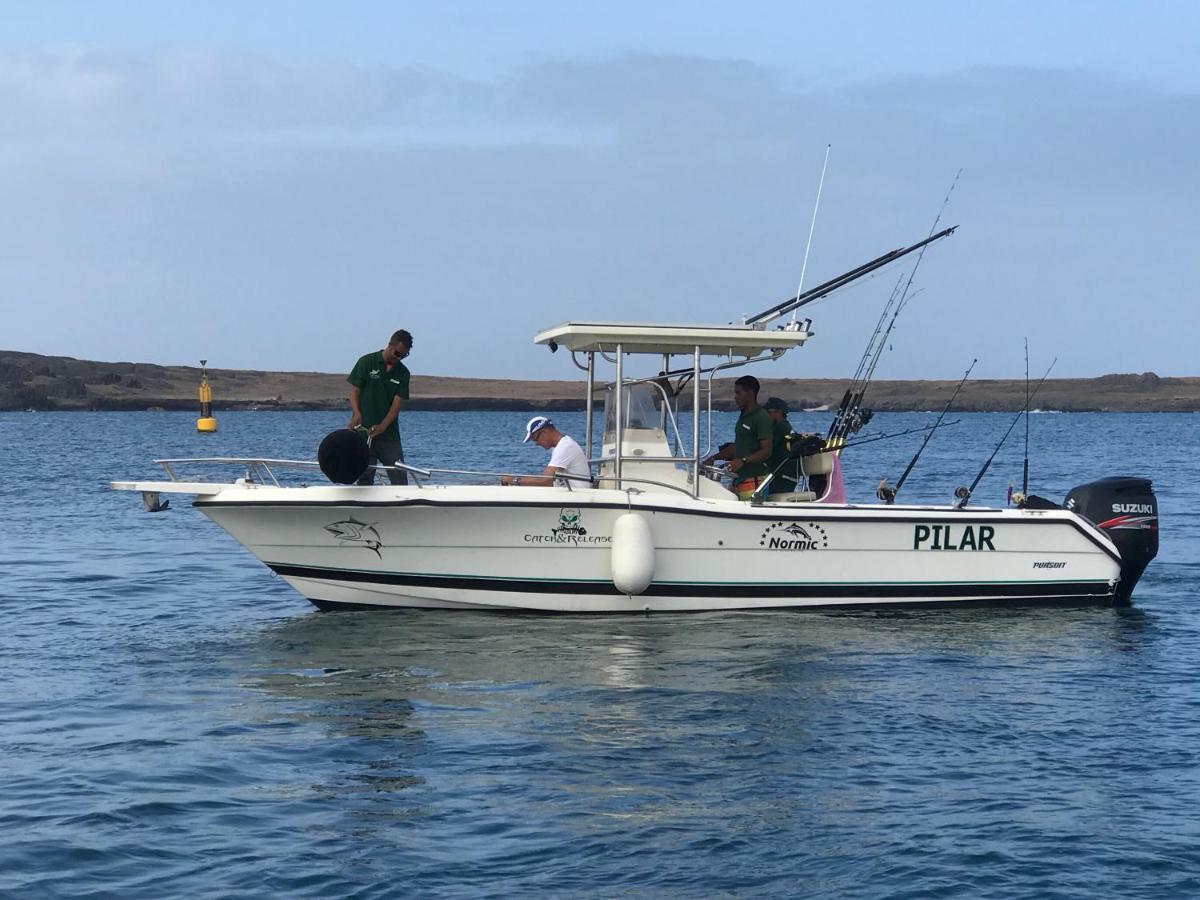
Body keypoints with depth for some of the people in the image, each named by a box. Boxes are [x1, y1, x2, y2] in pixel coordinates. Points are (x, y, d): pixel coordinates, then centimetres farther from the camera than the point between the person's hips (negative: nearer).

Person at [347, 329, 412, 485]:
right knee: (365, 476, -2)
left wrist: (382, 427, -17)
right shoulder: (366, 362, -1)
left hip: (389, 433, 2)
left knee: (399, 476, -4)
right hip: (364, 430, -2)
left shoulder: (402, 373, 5)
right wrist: (357, 414, -19)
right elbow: (354, 391, 0)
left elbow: (398, 403, -2)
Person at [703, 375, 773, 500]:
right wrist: (714, 458, 20)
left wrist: (743, 461, -30)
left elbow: (766, 451, -19)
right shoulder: (743, 416, 18)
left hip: (753, 480, -9)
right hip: (738, 478, 9)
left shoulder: (761, 418, -11)